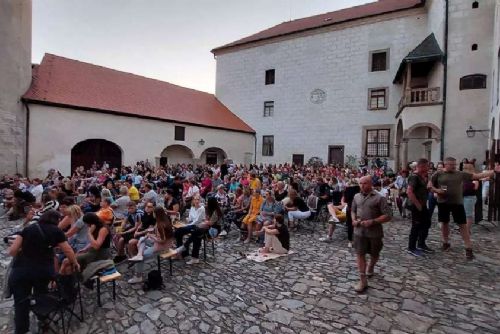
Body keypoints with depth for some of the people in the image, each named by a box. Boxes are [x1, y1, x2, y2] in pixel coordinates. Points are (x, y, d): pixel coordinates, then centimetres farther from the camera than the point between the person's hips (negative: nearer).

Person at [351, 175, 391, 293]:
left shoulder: (379, 198, -12)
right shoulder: (356, 196, 3)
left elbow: (387, 216, -14)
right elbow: (353, 211, 16)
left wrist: (372, 221, -24)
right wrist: (354, 220, -3)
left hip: (374, 232, -2)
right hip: (359, 231, 3)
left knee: (374, 254, 19)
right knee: (360, 254, -2)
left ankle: (371, 267, 49)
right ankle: (363, 281, 6)